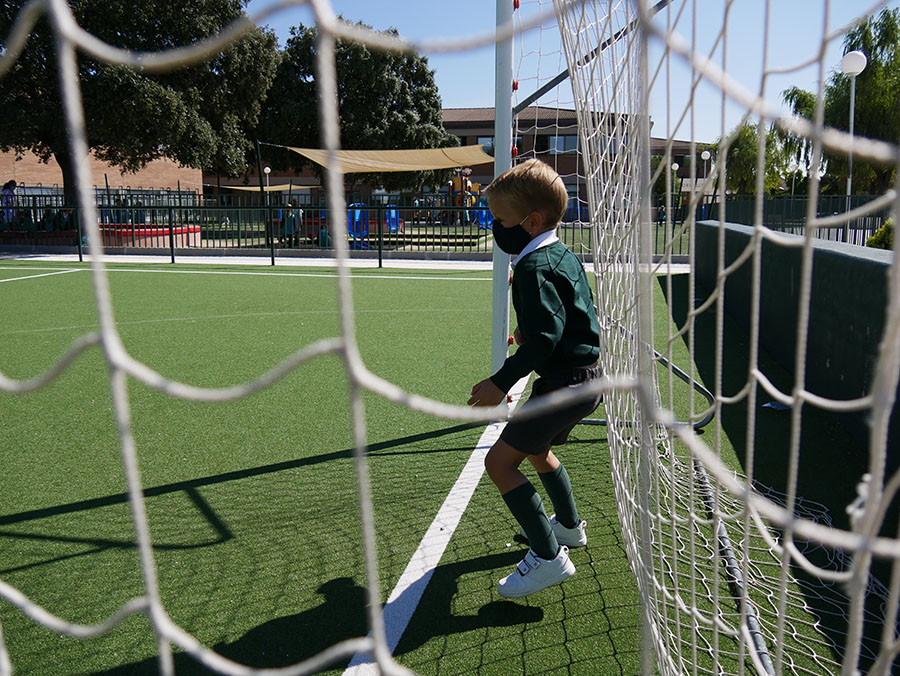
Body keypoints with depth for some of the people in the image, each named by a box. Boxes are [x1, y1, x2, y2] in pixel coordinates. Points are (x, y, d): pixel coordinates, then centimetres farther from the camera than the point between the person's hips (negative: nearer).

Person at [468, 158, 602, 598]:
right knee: (538, 449, 29)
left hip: (566, 382, -11)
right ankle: (569, 527, 46)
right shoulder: (562, 255, 11)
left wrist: (501, 382, -25)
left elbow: (546, 336, -27)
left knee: (500, 461, -9)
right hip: (586, 375, 11)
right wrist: (530, 334, 26)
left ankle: (549, 557, -6)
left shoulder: (534, 269, -19)